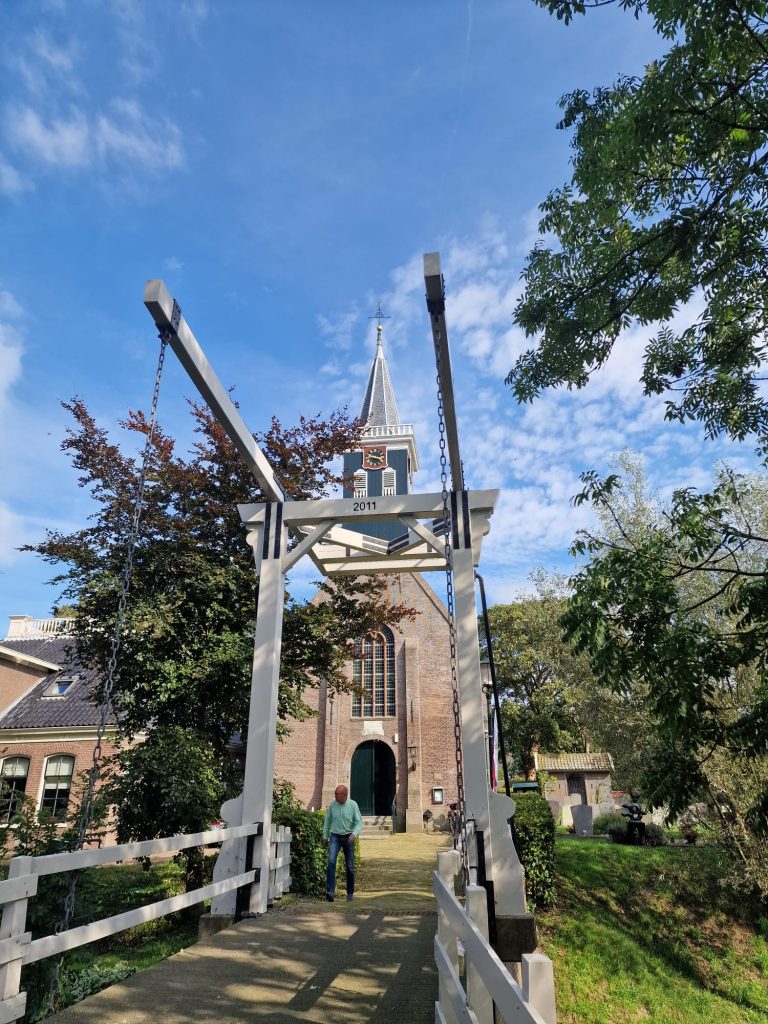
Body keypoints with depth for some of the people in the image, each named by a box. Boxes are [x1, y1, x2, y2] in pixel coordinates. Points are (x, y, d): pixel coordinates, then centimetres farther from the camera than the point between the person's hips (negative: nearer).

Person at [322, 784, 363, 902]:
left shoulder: (353, 805, -11)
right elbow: (327, 821, 9)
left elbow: (359, 822, -10)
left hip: (348, 838, -1)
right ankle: (330, 891, -22)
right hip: (335, 836, 1)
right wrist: (325, 835, 12)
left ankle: (350, 892, 23)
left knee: (350, 867, 6)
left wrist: (354, 833, -27)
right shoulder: (332, 804, -4)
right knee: (331, 861, -21)